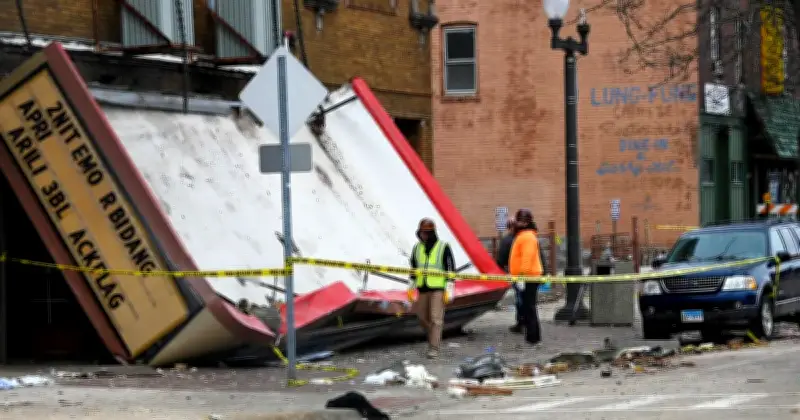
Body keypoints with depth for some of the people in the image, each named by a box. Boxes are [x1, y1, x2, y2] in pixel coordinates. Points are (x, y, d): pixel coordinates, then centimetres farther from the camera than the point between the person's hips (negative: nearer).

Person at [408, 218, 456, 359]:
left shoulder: (443, 247, -6)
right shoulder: (417, 248, 10)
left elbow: (450, 268, -6)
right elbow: (414, 267, 19)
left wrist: (449, 288, -10)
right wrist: (411, 286, 18)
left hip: (438, 288, -6)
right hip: (422, 288, 6)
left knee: (435, 318, -10)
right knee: (422, 316, 10)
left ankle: (434, 348, -11)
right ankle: (434, 337, 33)